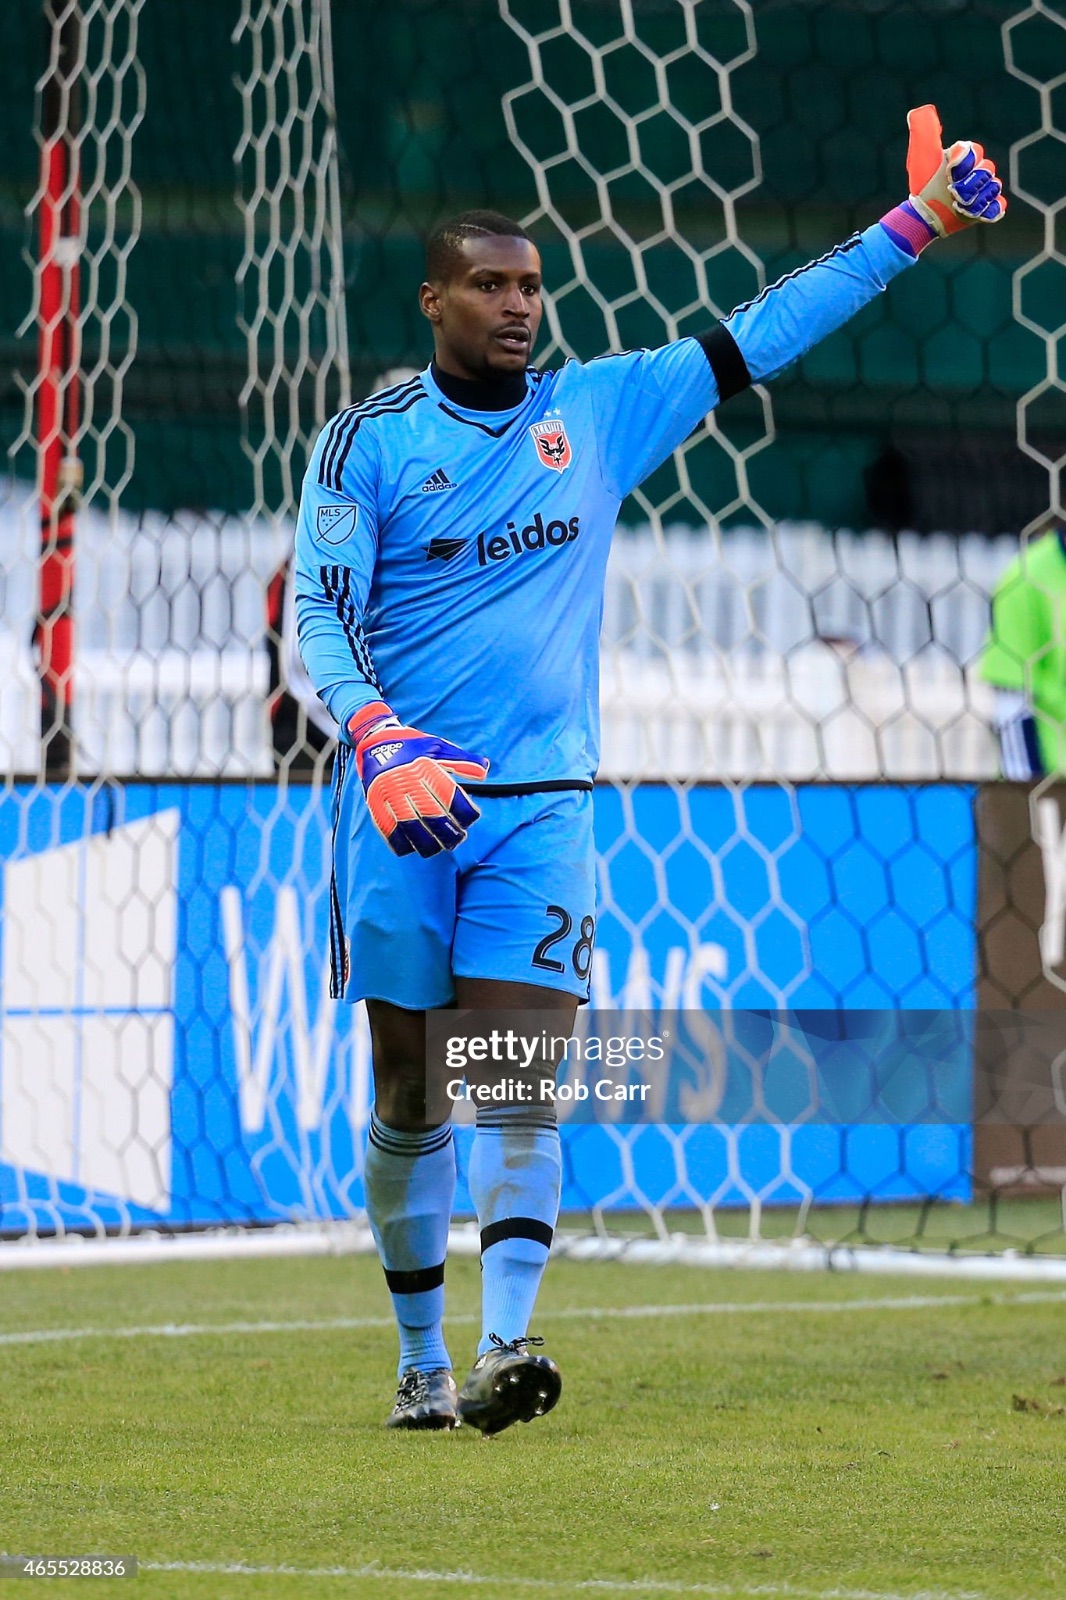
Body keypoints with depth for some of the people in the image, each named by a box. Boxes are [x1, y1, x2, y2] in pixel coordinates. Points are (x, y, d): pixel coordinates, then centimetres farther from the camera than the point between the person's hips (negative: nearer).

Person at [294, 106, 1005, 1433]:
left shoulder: (597, 410, 8)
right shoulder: (367, 442, 0)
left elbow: (756, 338, 11)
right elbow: (320, 617, -7)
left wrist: (915, 225, 9)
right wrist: (382, 744, -25)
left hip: (542, 798, 1)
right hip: (399, 799, -1)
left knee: (519, 1078, -11)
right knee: (407, 1092, 4)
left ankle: (504, 1345, -17)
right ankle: (420, 1357, 14)